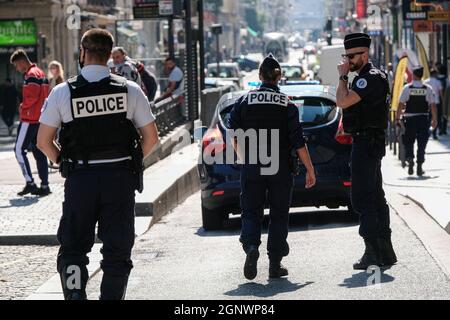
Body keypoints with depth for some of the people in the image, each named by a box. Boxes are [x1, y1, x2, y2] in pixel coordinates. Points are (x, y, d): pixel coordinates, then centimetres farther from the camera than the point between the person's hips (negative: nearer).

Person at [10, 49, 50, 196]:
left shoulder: (31, 75, -14)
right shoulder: (40, 73, 16)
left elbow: (31, 97, -22)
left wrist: (23, 107, -5)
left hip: (30, 118, -9)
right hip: (40, 118, 9)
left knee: (19, 149, -4)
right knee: (38, 151, 9)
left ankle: (30, 183, -9)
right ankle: (44, 185, 7)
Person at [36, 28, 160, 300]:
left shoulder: (63, 92, -4)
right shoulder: (129, 90, -2)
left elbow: (43, 141, -1)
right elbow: (151, 137, 1)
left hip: (80, 178, -1)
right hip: (120, 177, 1)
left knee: (72, 247, 7)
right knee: (117, 250, 9)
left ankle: (74, 294, -12)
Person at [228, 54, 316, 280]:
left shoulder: (244, 102, 0)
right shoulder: (287, 104, -4)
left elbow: (234, 138, 2)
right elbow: (298, 142, -8)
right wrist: (310, 170, -2)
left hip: (252, 168, 1)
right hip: (281, 169, -1)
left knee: (251, 211, 9)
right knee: (279, 214, 10)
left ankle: (251, 246, -19)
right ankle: (275, 264, 9)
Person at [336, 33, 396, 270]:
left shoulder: (371, 78, -16)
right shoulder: (365, 77, 18)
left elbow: (343, 101, -23)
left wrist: (343, 76, -14)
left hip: (366, 143, -11)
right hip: (367, 143, 11)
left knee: (362, 198, -12)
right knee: (375, 197, 14)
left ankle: (374, 254, -14)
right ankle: (385, 252, 20)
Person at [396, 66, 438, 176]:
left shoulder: (407, 88, -5)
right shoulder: (428, 88, -2)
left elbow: (401, 104, -6)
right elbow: (433, 105, -2)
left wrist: (397, 118, 1)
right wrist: (435, 119, 6)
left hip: (410, 118, -1)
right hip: (424, 118, 1)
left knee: (408, 142, 11)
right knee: (422, 143, 8)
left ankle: (409, 158, -13)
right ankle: (419, 166, 7)